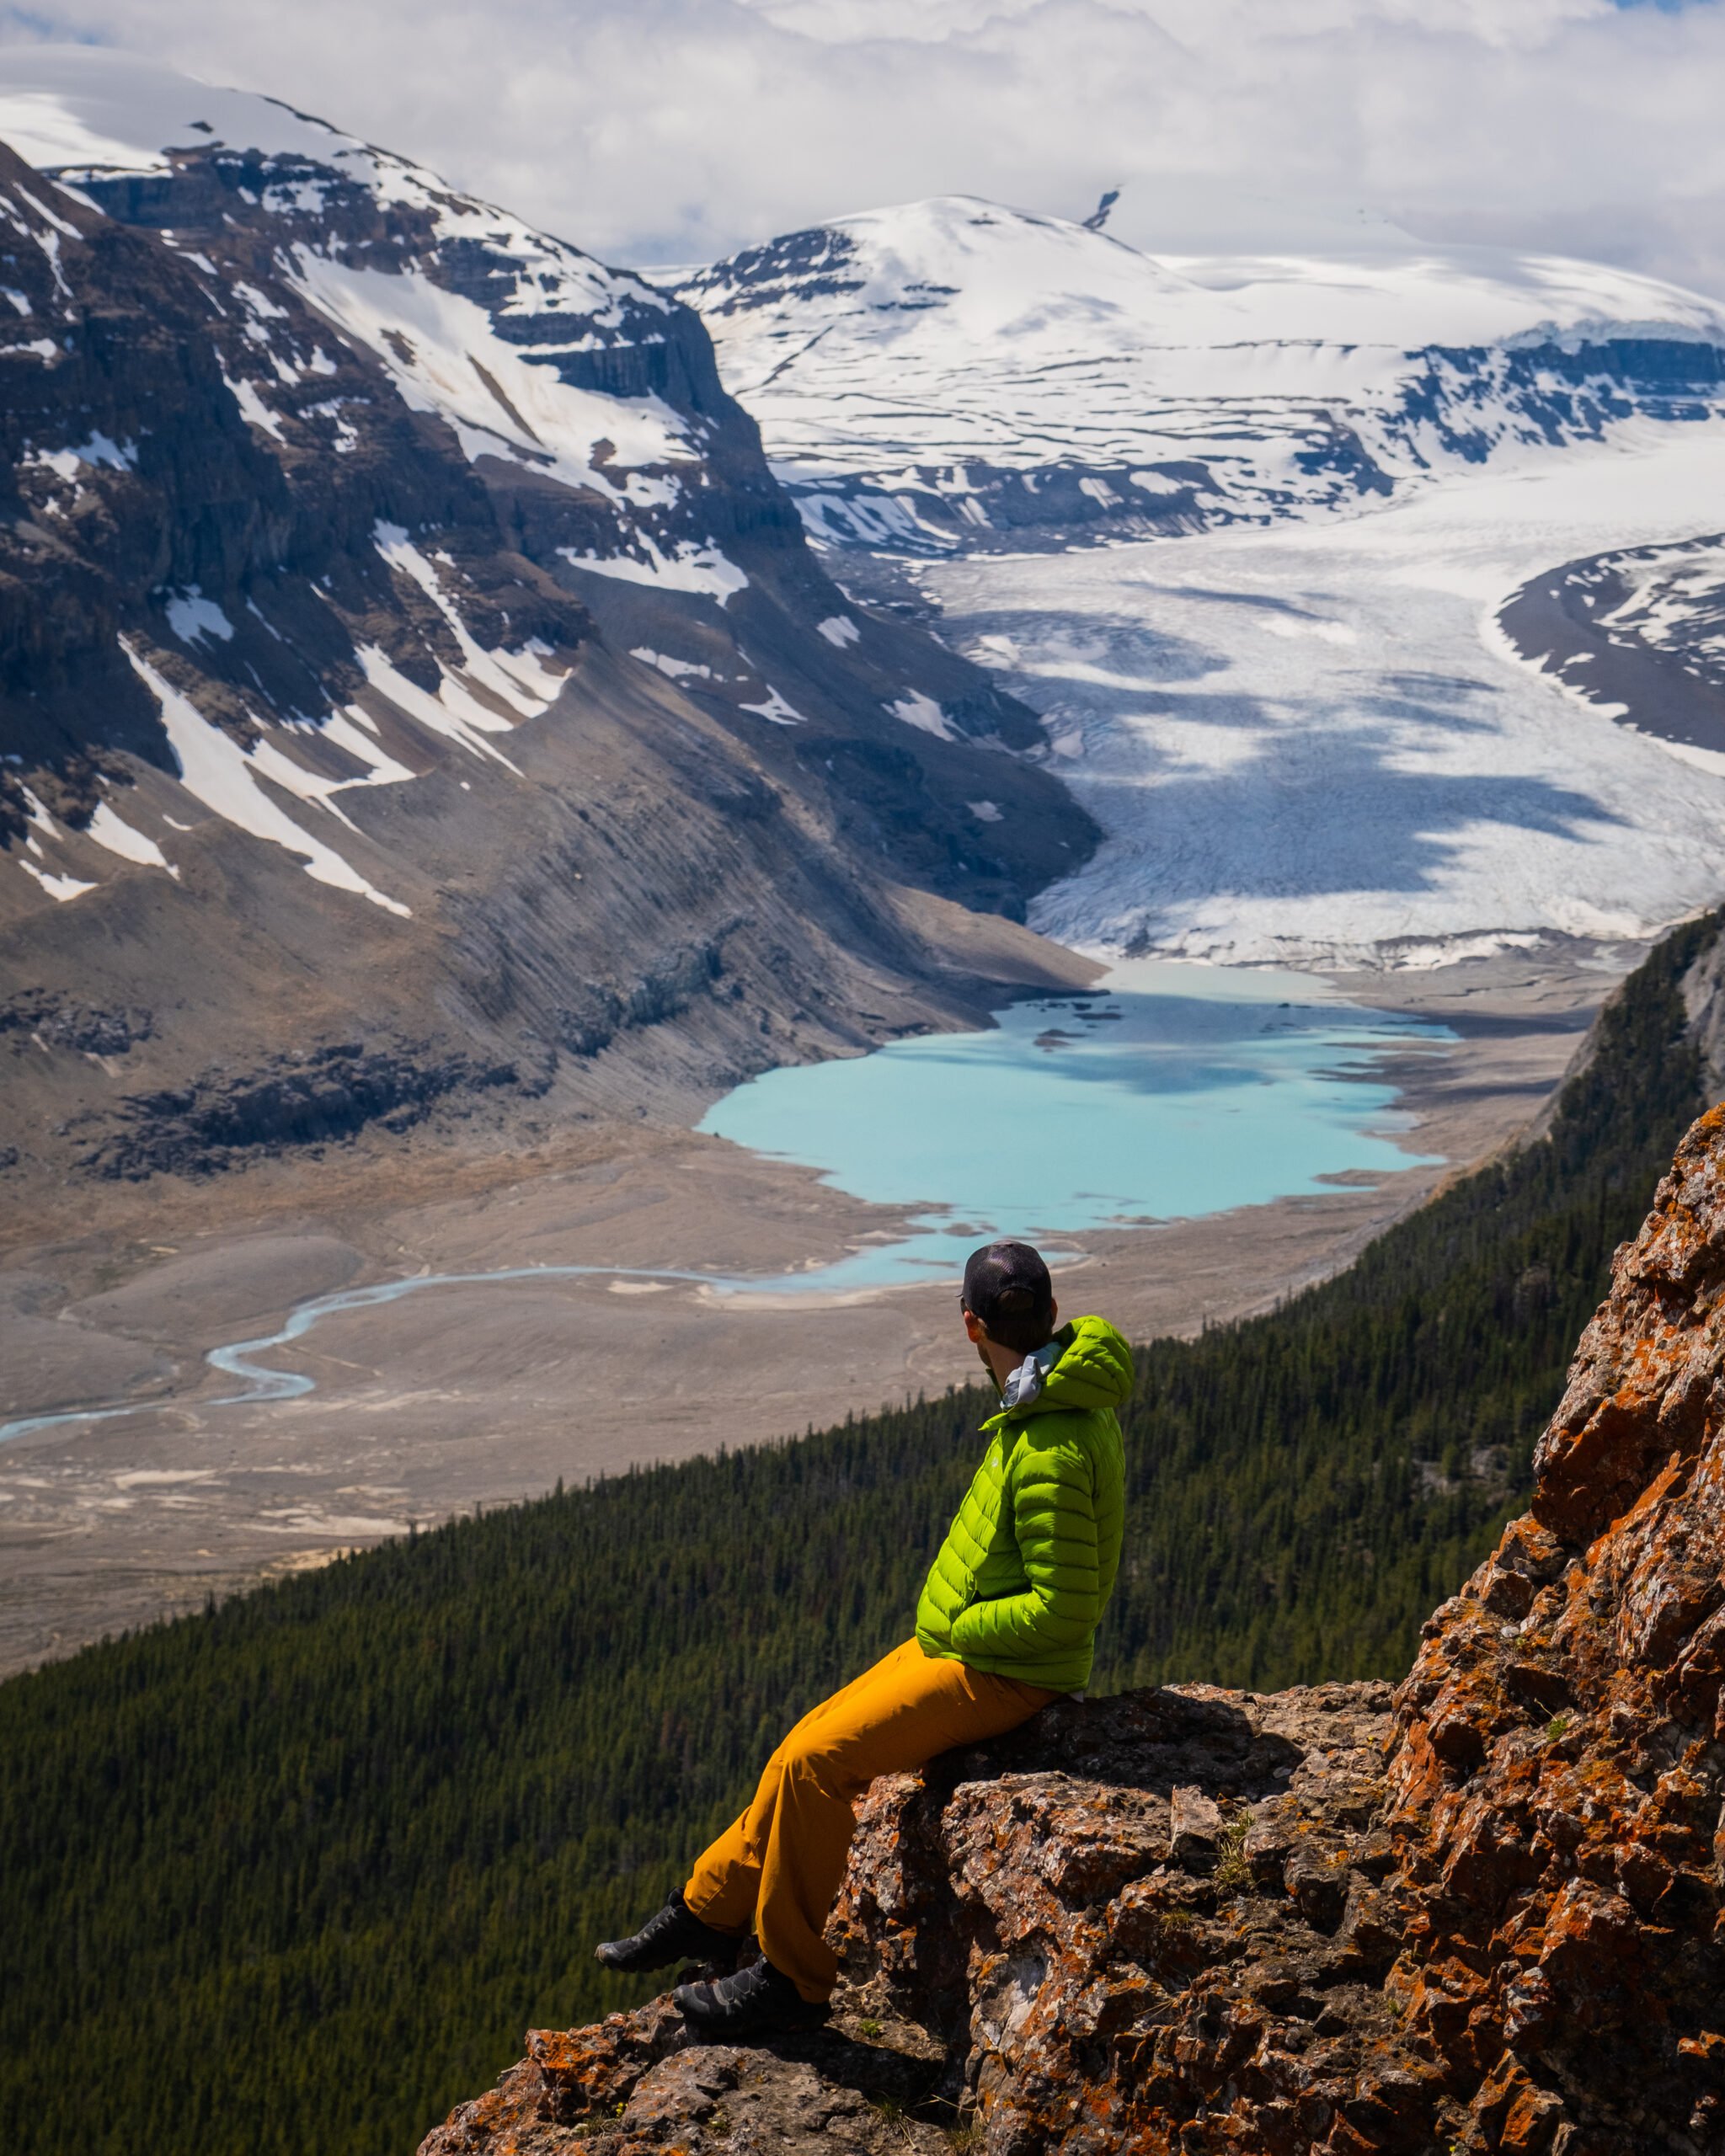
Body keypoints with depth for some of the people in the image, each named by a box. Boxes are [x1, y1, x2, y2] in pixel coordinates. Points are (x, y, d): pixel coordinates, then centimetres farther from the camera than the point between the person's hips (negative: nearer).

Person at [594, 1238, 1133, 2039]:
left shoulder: (1050, 1452, -27)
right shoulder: (1061, 1398, 4)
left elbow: (1062, 1608, -27)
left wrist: (953, 1629, -14)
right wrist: (948, 1626, 14)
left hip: (997, 1671, -10)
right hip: (971, 1643, 10)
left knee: (815, 1765, -14)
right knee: (809, 1747, 11)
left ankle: (794, 1978, -2)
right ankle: (713, 1908, 24)